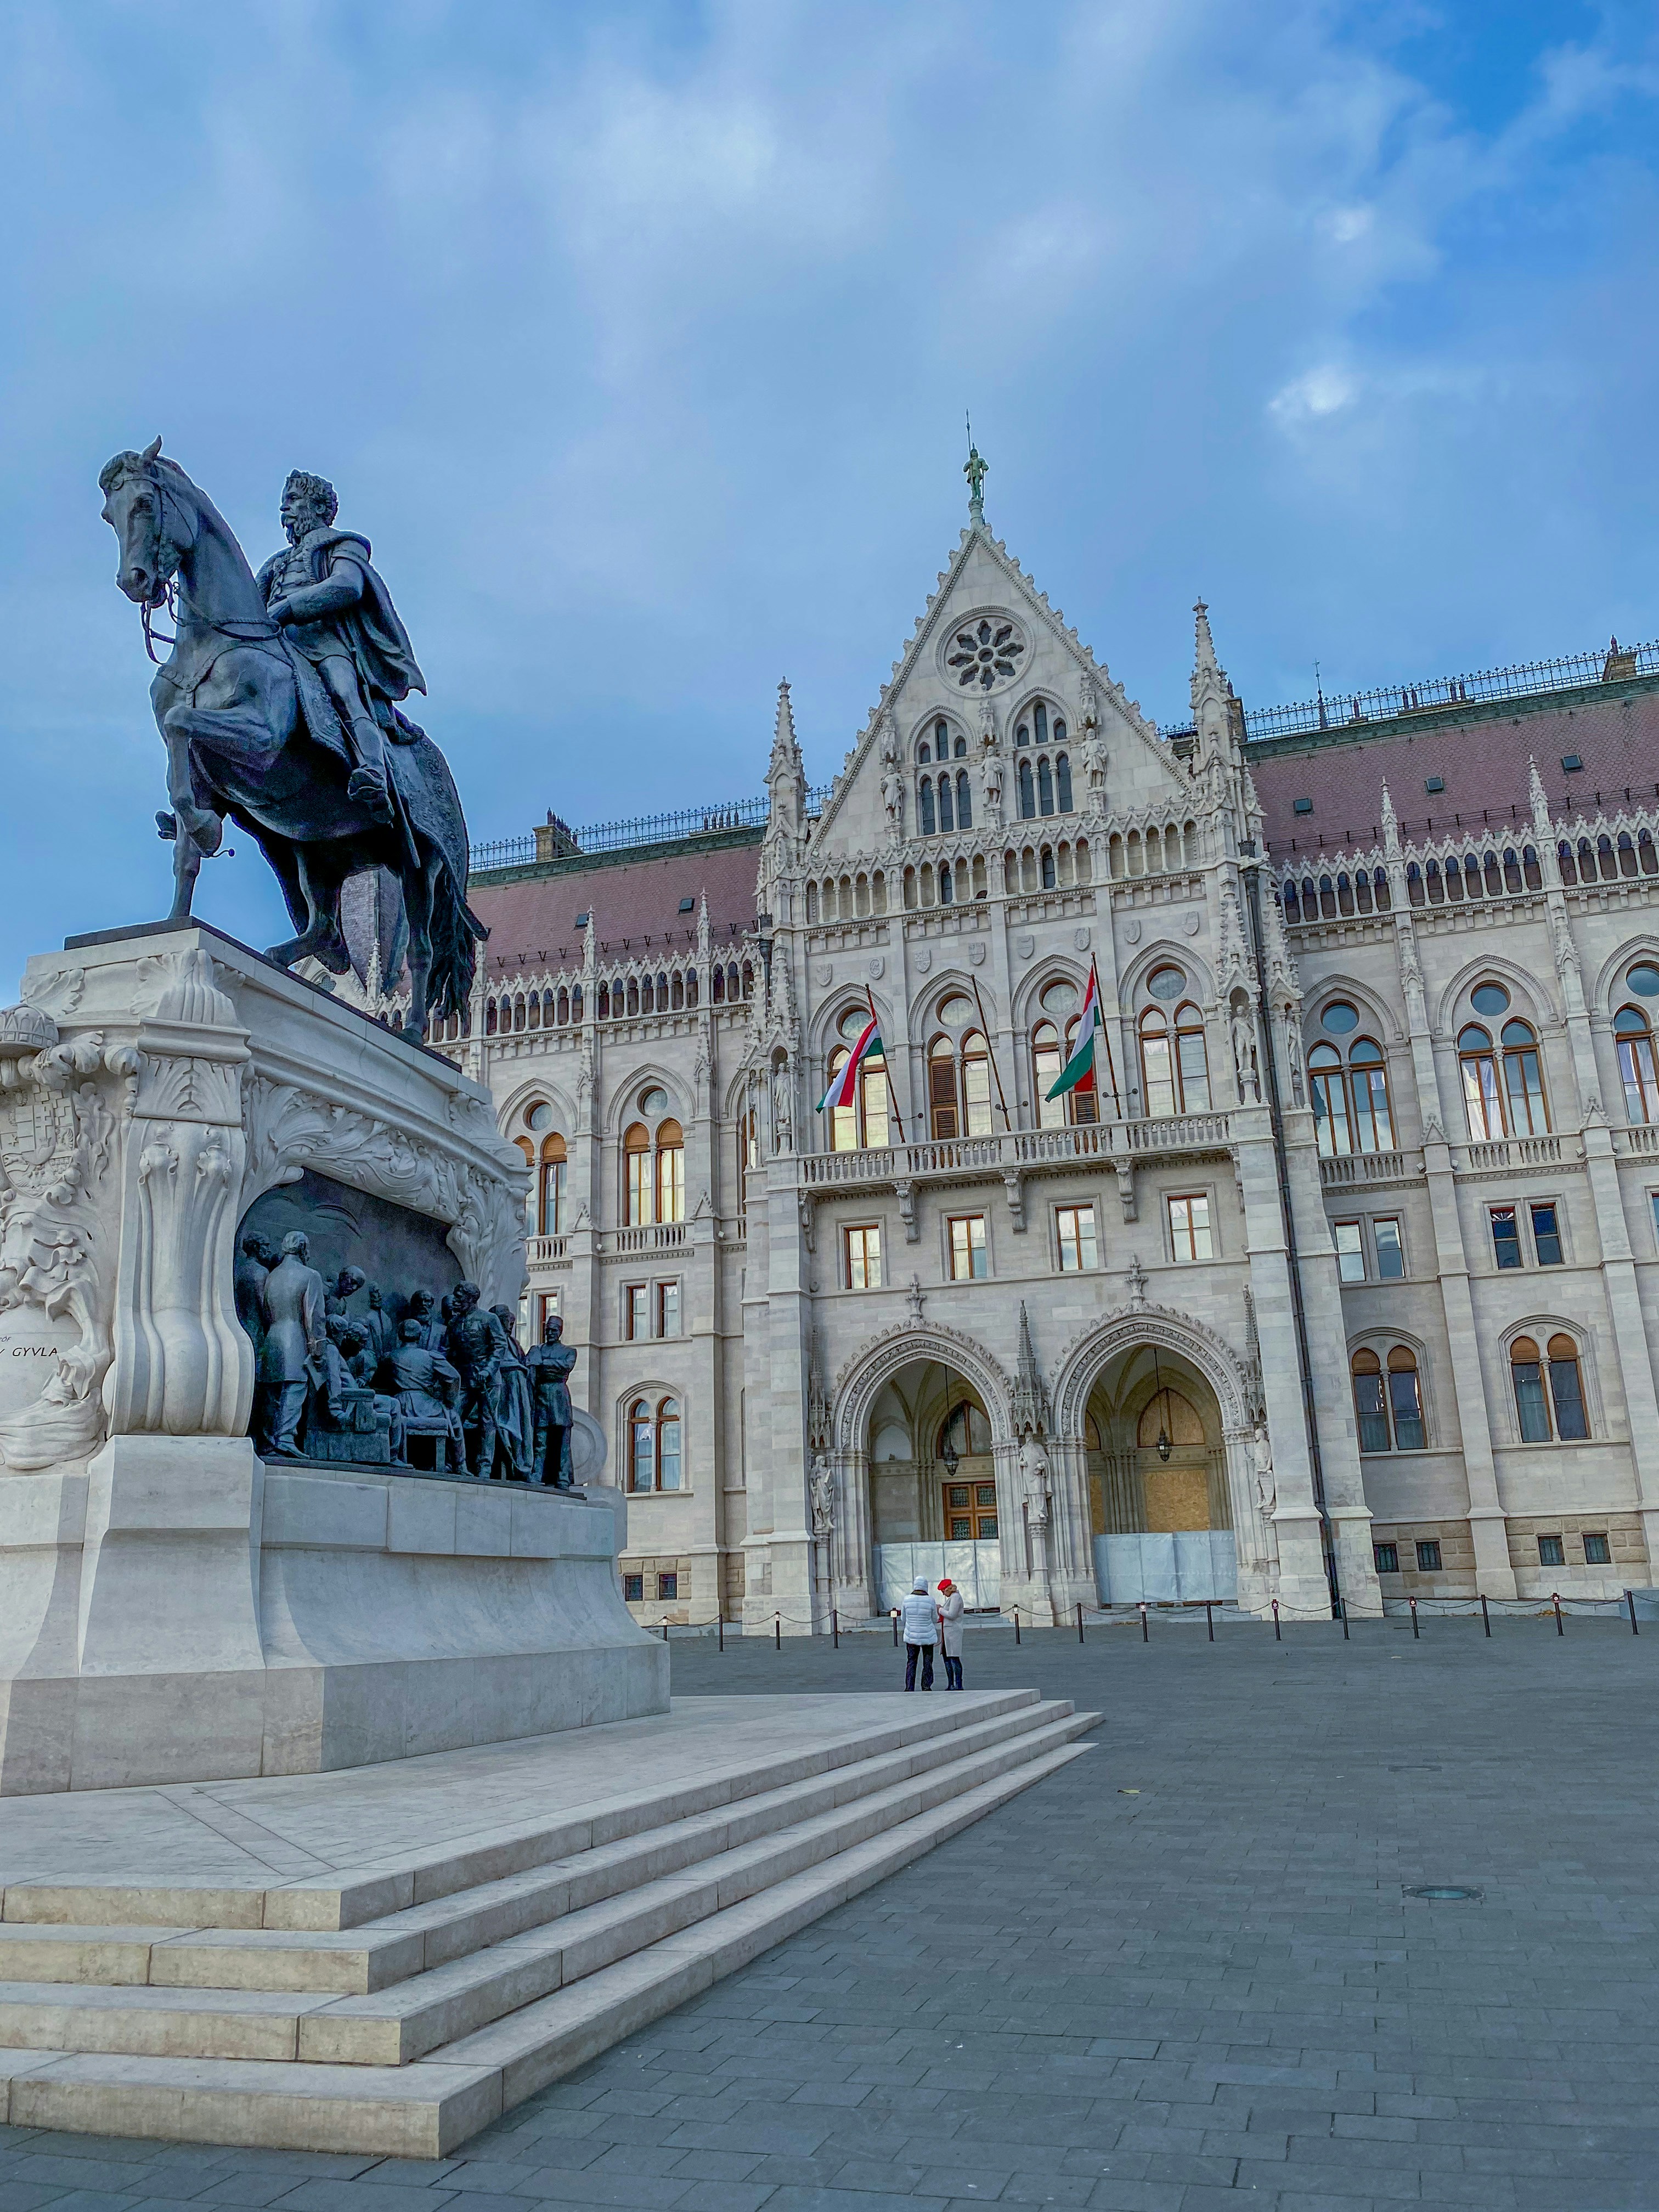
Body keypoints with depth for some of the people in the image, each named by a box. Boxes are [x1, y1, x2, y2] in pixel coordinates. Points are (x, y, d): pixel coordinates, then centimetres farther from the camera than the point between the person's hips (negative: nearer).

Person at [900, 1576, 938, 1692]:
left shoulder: (907, 1600, -8)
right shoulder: (930, 1601, -13)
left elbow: (903, 1618, 5)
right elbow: (935, 1619, 1)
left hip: (911, 1636, 1)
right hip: (928, 1636, -1)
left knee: (911, 1662, 9)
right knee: (927, 1663, 12)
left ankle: (909, 1687, 5)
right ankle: (926, 1687, 13)